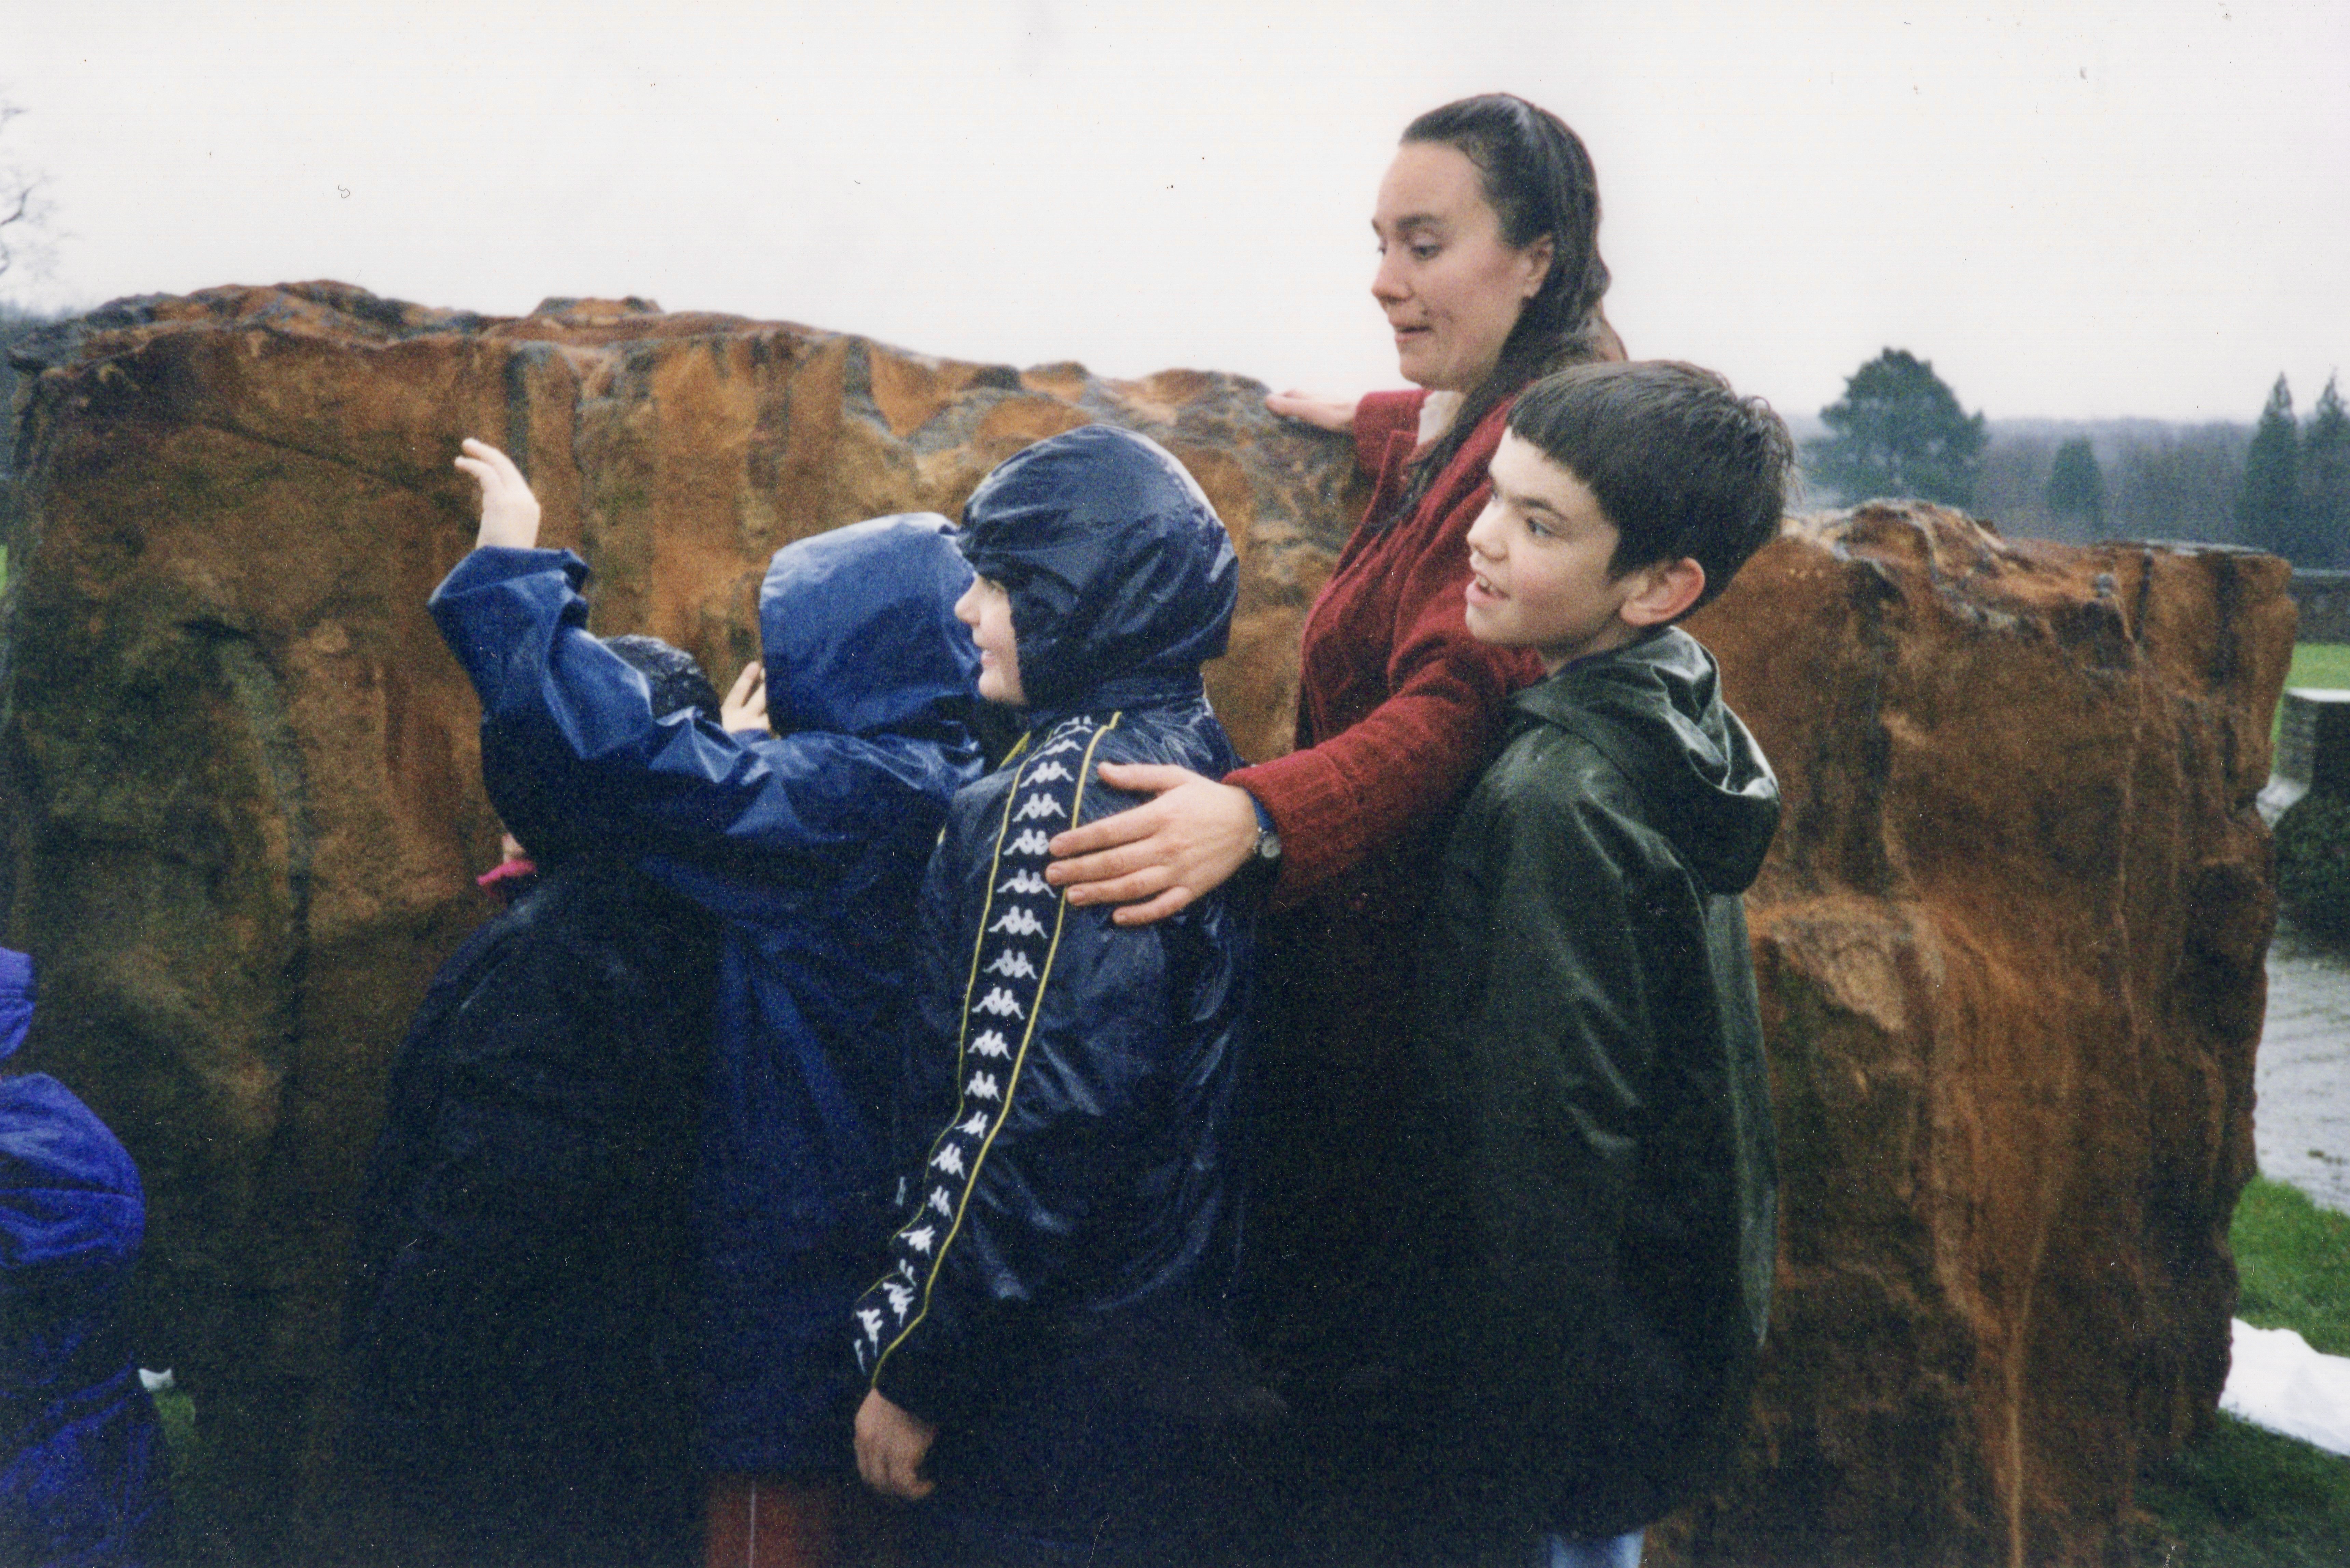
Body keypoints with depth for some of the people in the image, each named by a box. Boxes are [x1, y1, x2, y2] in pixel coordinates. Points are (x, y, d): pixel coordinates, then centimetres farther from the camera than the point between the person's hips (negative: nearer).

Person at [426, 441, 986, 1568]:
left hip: (799, 1258, -9)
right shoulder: (945, 789, 9)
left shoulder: (849, 796, -20)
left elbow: (619, 756, -27)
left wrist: (514, 567, -16)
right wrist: (747, 753, 14)